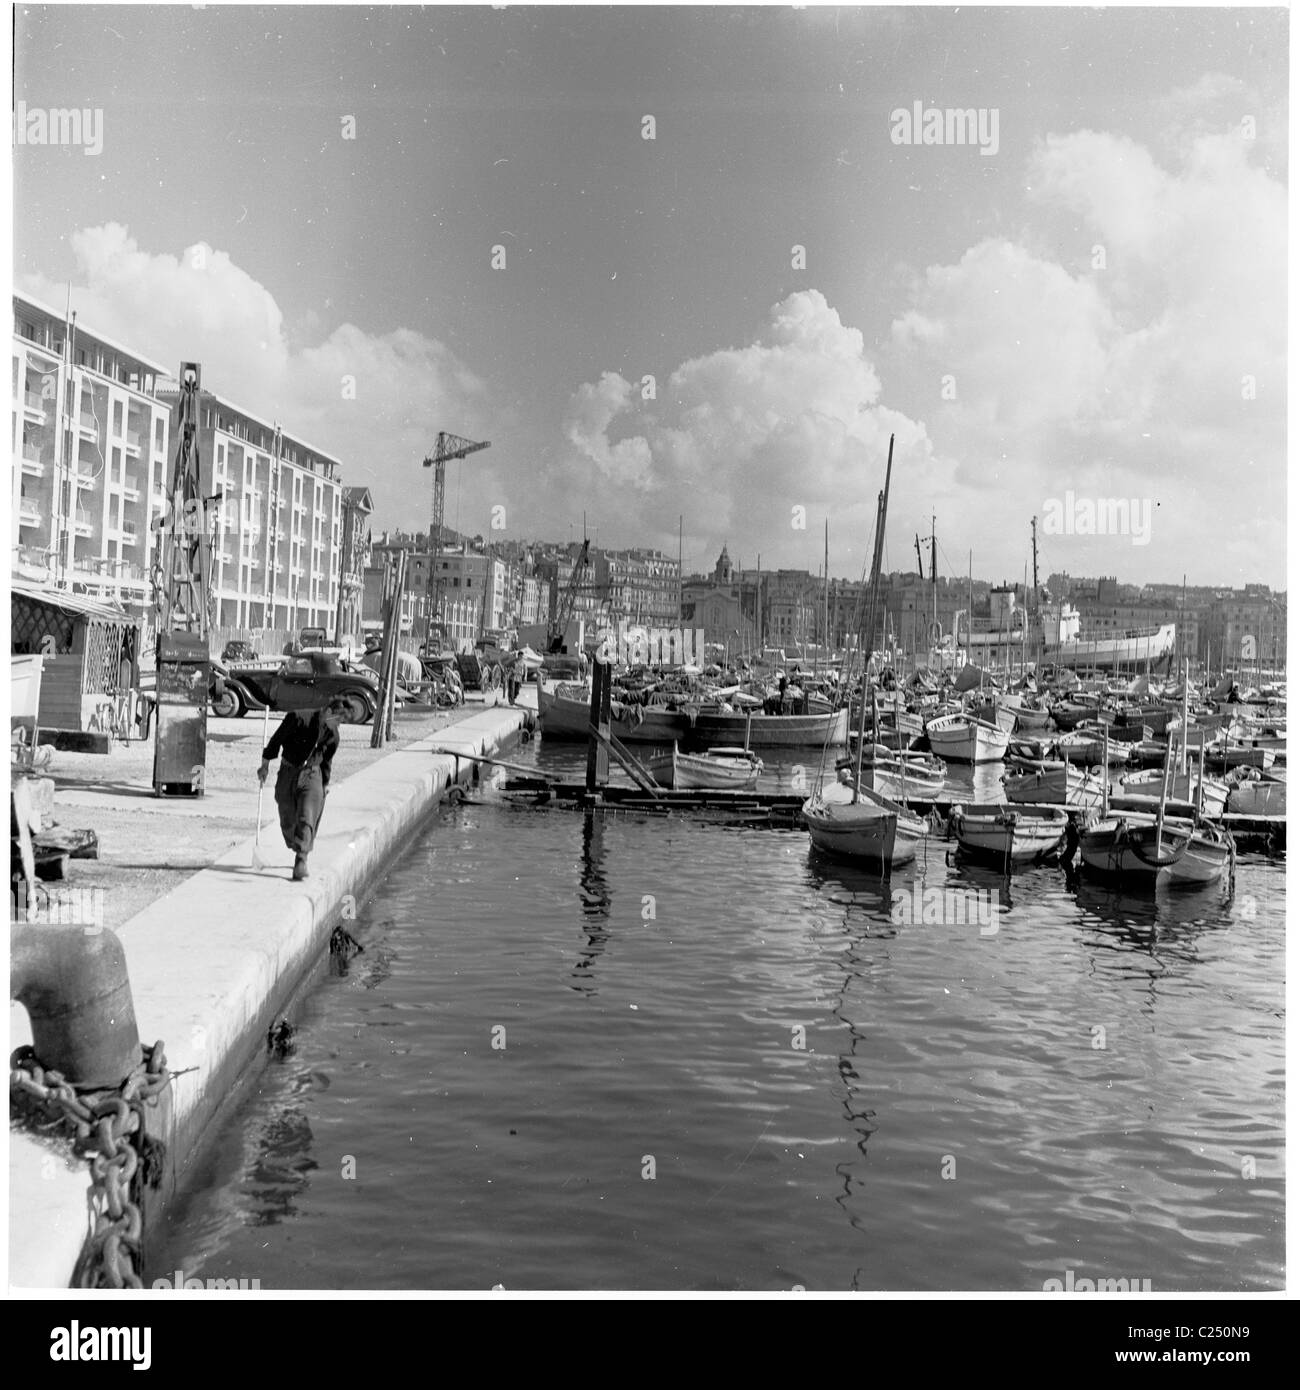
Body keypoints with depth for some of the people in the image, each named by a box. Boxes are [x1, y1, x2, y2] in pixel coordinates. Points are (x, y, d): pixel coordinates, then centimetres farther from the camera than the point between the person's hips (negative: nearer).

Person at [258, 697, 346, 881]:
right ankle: (299, 851, 28)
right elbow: (276, 740, -4)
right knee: (287, 822, 5)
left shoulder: (333, 735, -2)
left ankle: (301, 860, -15)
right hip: (287, 774, -1)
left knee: (306, 820, -15)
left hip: (312, 777, 1)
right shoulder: (297, 717, -15)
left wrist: (325, 783, 21)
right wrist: (265, 765, 0)